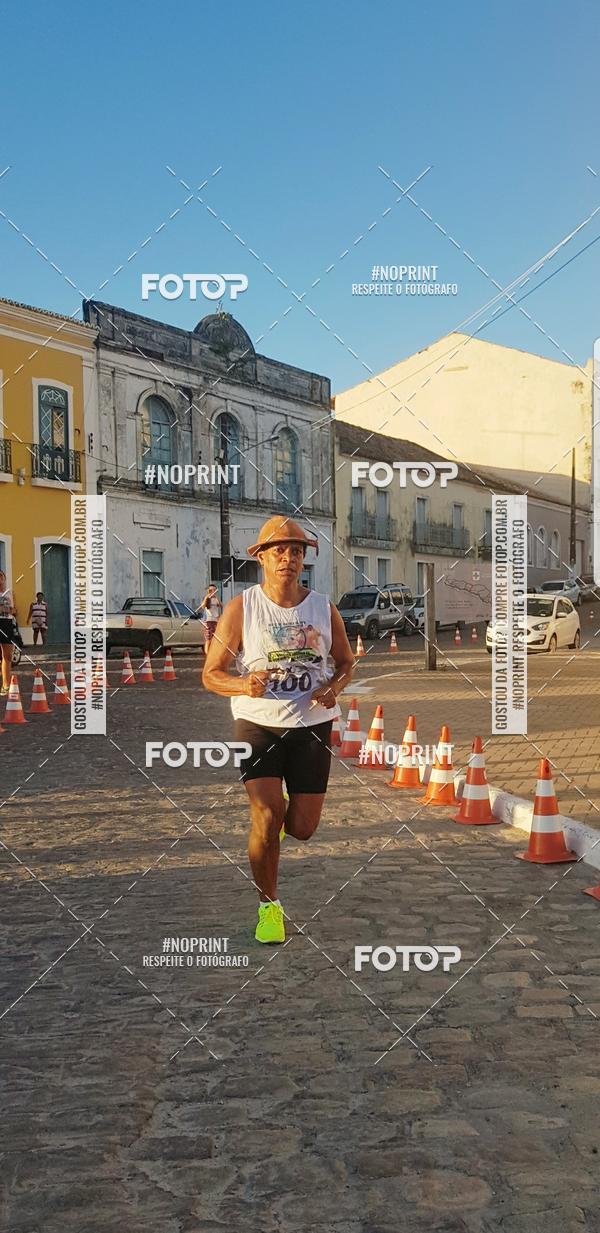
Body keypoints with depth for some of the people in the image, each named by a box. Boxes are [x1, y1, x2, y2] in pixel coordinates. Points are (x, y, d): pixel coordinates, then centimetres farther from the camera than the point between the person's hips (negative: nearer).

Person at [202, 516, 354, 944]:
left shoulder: (324, 608, 3)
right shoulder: (241, 608, -4)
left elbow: (346, 662, 16)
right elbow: (211, 674, -3)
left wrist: (333, 688, -6)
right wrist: (244, 686, -24)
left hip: (313, 725, 2)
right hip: (258, 723, -2)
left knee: (302, 828, 2)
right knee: (265, 820, -11)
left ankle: (280, 812, 40)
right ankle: (269, 906, 12)